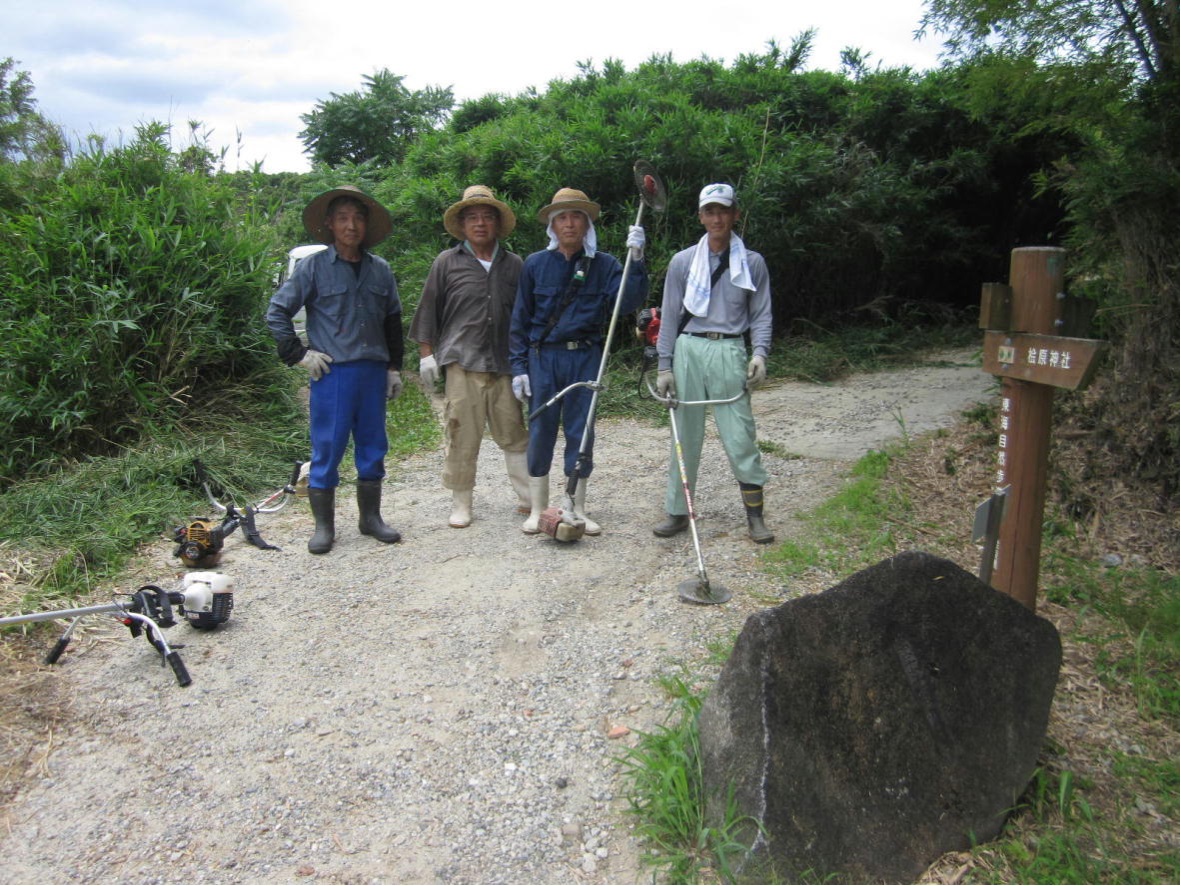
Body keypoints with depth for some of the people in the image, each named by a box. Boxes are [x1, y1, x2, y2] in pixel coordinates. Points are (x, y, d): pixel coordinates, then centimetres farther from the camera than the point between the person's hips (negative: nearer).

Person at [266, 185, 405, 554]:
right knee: (327, 448, 1)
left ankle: (371, 518, 23)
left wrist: (394, 367, 14)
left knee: (373, 447, 9)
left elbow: (393, 321, 18)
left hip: (373, 372, 4)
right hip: (332, 373, -4)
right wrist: (300, 355, -4)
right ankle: (324, 526, 13)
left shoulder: (380, 270, 10)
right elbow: (276, 312, 2)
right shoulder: (314, 267, -1)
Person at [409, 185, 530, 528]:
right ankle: (461, 503, 12)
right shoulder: (447, 262, 7)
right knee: (462, 435, 0)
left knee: (514, 433, 4)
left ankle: (530, 498, 12)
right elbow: (428, 311, 8)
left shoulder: (513, 264, 12)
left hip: (504, 365, 2)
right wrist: (426, 354, 2)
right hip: (461, 363, -2)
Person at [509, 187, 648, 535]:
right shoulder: (535, 264, 2)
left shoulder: (604, 265, 2)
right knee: (540, 431, 4)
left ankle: (577, 509, 20)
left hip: (586, 358, 0)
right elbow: (521, 319, 4)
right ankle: (537, 509, 17)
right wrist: (519, 366, 0)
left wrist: (636, 261, -23)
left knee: (581, 432, 6)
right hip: (543, 356, 0)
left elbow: (628, 303, -12)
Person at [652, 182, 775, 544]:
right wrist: (664, 367, 3)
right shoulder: (682, 262, 8)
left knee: (740, 436, -3)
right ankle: (678, 512, 16)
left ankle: (755, 515, 8)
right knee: (685, 436, 6)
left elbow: (761, 315, 8)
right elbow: (669, 317, 8)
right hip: (688, 350, 1)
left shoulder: (752, 263, 8)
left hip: (730, 352, -1)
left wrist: (760, 354, -9)